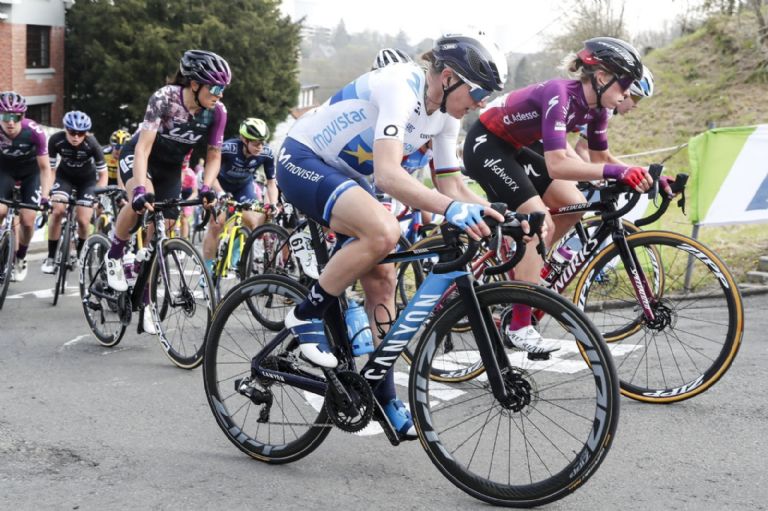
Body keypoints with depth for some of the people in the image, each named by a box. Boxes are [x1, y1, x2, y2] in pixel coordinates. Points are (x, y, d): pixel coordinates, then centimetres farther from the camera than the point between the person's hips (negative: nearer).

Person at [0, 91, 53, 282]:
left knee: (27, 219, -9)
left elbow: (45, 168, -22)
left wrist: (45, 196, -34)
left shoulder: (34, 132, -32)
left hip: (30, 171, 0)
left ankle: (20, 259, 17)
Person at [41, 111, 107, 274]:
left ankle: (80, 253, 21)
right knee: (57, 210, -23)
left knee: (83, 221, -11)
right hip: (64, 176, 1)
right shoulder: (56, 140, -27)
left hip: (87, 179, -1)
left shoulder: (92, 144, -31)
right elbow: (50, 168, -15)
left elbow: (103, 173, -19)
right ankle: (51, 257, -10)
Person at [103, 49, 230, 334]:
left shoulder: (217, 111, -19)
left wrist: (206, 188, -27)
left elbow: (213, 156, -10)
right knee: (141, 201, -36)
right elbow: (143, 148, -35)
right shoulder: (164, 98, -31)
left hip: (171, 167, 4)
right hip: (138, 157, -4)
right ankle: (114, 256, -10)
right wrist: (140, 189, -48)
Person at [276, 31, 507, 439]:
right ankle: (307, 316, -13)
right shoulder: (399, 88, -29)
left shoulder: (445, 113, -2)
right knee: (383, 232, -32)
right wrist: (452, 208, -53)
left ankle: (383, 394, 10)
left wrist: (497, 213, -14)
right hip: (302, 160, -9)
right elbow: (388, 175, -41)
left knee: (381, 278, 1)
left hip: (344, 174, 9)